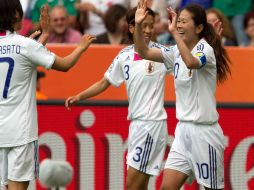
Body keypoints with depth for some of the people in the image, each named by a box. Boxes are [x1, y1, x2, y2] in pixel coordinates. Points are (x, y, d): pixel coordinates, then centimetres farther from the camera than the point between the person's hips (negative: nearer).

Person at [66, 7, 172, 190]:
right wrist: (79, 96, 7)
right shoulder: (124, 56, 9)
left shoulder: (161, 52, -6)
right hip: (136, 123, 6)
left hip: (152, 122, -6)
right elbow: (104, 83, 17)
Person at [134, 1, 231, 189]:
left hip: (204, 131, -7)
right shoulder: (176, 52, 8)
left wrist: (174, 33, -35)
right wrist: (139, 25, -6)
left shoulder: (205, 49, -14)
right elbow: (145, 52, 8)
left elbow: (191, 62, -36)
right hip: (183, 130, 7)